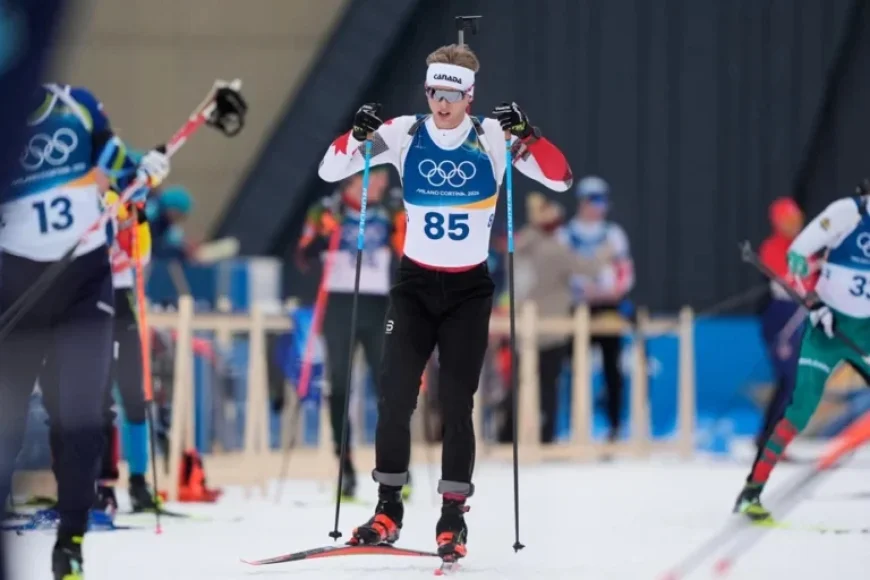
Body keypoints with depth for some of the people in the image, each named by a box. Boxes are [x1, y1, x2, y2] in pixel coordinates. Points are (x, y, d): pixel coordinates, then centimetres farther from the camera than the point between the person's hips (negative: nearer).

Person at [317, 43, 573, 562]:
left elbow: (561, 178, -12)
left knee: (457, 405, -3)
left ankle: (454, 516, 5)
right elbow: (329, 172, -1)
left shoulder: (492, 137, -7)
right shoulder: (403, 134, -3)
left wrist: (525, 132, -26)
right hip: (415, 284, 1)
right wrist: (361, 135, -19)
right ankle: (388, 509, 7)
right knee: (395, 398, -4)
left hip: (469, 289, -1)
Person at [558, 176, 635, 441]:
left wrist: (611, 292, -12)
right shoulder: (565, 235, 5)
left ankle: (615, 424, 4)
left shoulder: (614, 234, 8)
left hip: (608, 307, 0)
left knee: (611, 366, -1)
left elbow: (626, 272, 5)